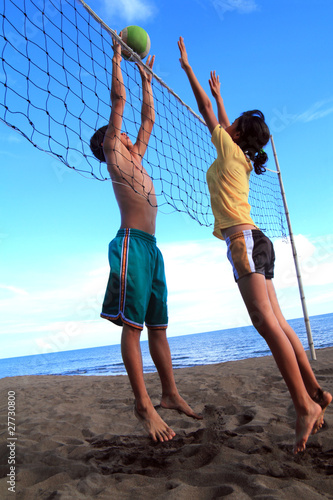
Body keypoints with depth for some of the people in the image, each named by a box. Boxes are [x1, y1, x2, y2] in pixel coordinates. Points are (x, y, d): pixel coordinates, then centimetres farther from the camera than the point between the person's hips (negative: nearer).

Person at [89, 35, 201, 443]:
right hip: (131, 243, -8)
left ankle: (170, 393, 14)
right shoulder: (114, 155, 8)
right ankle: (143, 405, -7)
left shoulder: (135, 158, 27)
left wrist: (146, 79, 40)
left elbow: (149, 119, 35)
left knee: (158, 326, 8)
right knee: (132, 325, -10)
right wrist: (117, 57, 15)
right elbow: (118, 100, 6)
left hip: (151, 247, 8)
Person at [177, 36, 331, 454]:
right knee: (276, 324, 8)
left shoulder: (230, 150, 3)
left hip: (242, 239, -9)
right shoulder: (239, 158, 23)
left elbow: (207, 113, 10)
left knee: (266, 322, -16)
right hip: (253, 242, 9)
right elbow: (221, 119, 40)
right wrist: (219, 93, 52)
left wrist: (187, 66, 20)